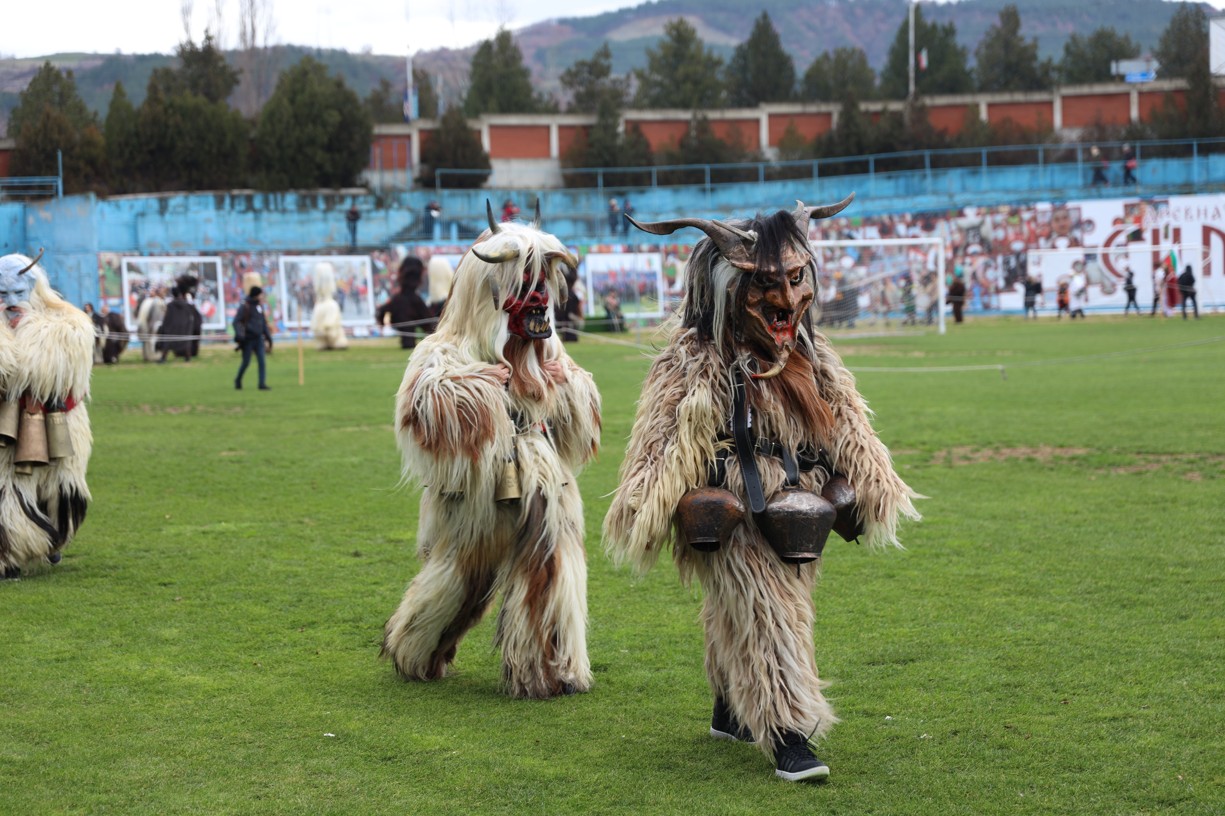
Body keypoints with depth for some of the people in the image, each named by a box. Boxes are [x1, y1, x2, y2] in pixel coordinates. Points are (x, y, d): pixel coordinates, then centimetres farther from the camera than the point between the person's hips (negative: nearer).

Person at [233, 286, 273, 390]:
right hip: (248, 339, -5)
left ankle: (262, 384, -8)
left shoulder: (260, 306, 11)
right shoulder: (244, 307, -8)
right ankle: (238, 380, 27)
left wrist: (268, 337, 18)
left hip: (258, 339, 5)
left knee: (262, 361, -6)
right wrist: (239, 334, -25)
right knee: (246, 362, 3)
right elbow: (236, 322, -11)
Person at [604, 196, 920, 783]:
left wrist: (871, 487, 16)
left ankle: (731, 713, 34)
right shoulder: (697, 360, -13)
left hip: (792, 518, 7)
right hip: (735, 522, -7)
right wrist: (652, 507, -15)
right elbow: (667, 437, -13)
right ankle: (787, 738, -9)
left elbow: (846, 427, 17)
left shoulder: (809, 355, 9)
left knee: (740, 619, 18)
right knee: (765, 619, -10)